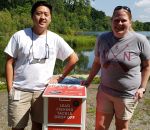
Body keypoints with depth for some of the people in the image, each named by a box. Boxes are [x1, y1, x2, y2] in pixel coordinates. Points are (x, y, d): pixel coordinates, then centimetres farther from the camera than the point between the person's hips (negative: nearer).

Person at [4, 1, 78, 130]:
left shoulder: (55, 39, -1)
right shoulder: (19, 36, -4)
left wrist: (60, 77, 3)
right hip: (20, 90, -1)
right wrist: (10, 89, -4)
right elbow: (10, 63, -1)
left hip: (42, 90, 2)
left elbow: (73, 58, 7)